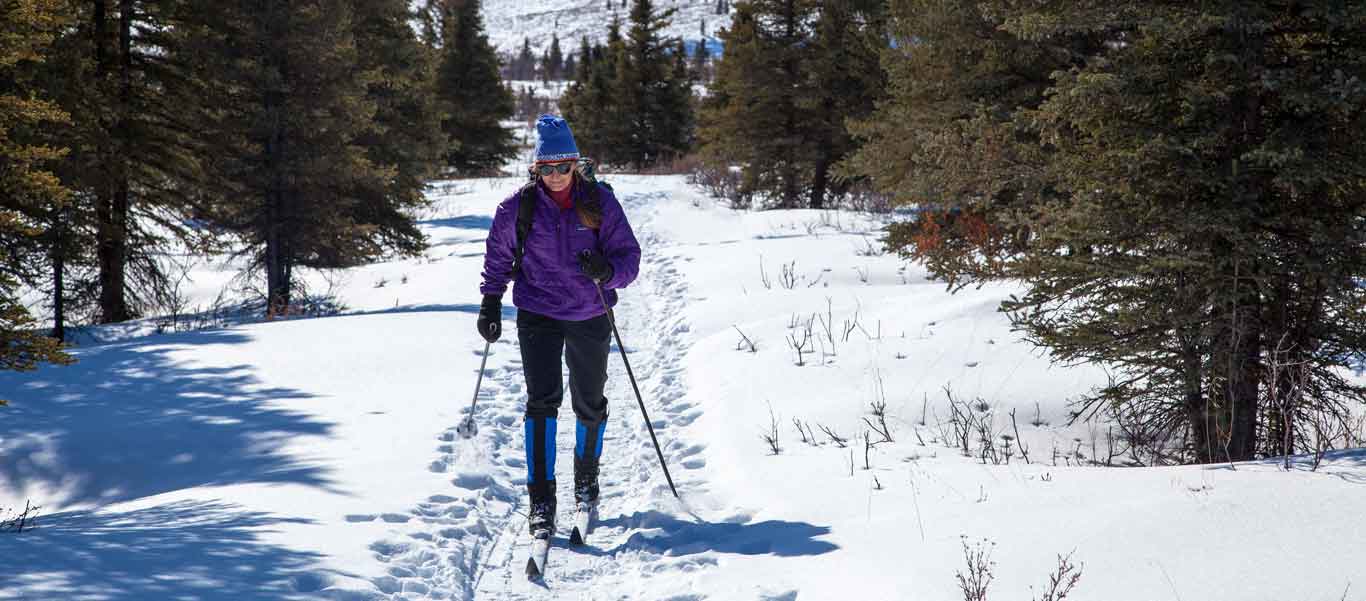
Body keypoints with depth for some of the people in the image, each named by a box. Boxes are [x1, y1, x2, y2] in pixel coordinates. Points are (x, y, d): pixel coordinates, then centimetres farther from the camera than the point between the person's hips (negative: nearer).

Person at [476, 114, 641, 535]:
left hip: (590, 317, 1)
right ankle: (541, 500, -13)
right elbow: (498, 259, 11)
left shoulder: (600, 203, -6)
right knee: (542, 400, -15)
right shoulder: (518, 208, -4)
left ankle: (586, 480, 39)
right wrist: (490, 304, 5)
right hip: (538, 315, -1)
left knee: (590, 404, 14)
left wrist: (606, 271, -27)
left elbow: (629, 255, -7)